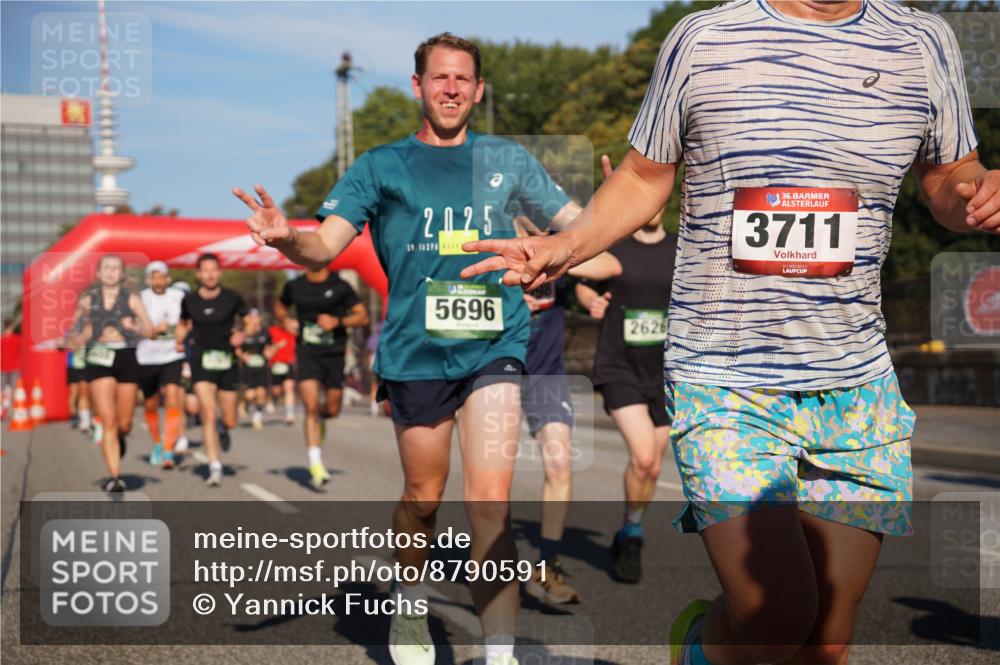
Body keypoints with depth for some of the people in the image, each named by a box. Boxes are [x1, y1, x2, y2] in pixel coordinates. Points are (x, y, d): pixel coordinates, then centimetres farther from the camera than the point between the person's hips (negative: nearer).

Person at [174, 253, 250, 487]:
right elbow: (183, 324, 19)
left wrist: (242, 334, -10)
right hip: (201, 362, -1)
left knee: (230, 421, 7)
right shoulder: (189, 300, 1)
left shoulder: (232, 298, -2)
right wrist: (179, 340, 1)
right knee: (208, 415, -15)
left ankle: (222, 426, 45)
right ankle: (215, 468, -9)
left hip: (227, 362, 1)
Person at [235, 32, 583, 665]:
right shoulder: (382, 166, 7)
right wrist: (286, 237, -25)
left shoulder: (507, 159, 11)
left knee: (491, 500, -13)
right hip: (416, 350, 0)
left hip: (494, 346, 0)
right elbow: (325, 246, -3)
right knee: (424, 496, 12)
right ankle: (410, 610, 38)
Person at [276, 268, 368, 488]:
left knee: (333, 410, 6)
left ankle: (321, 419, 44)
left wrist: (337, 321, -19)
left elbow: (363, 316, -2)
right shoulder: (294, 286, 5)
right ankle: (316, 464, -13)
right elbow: (279, 307, 24)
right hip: (307, 353, 0)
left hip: (334, 354, 0)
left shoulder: (340, 286, -2)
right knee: (311, 408, -14)